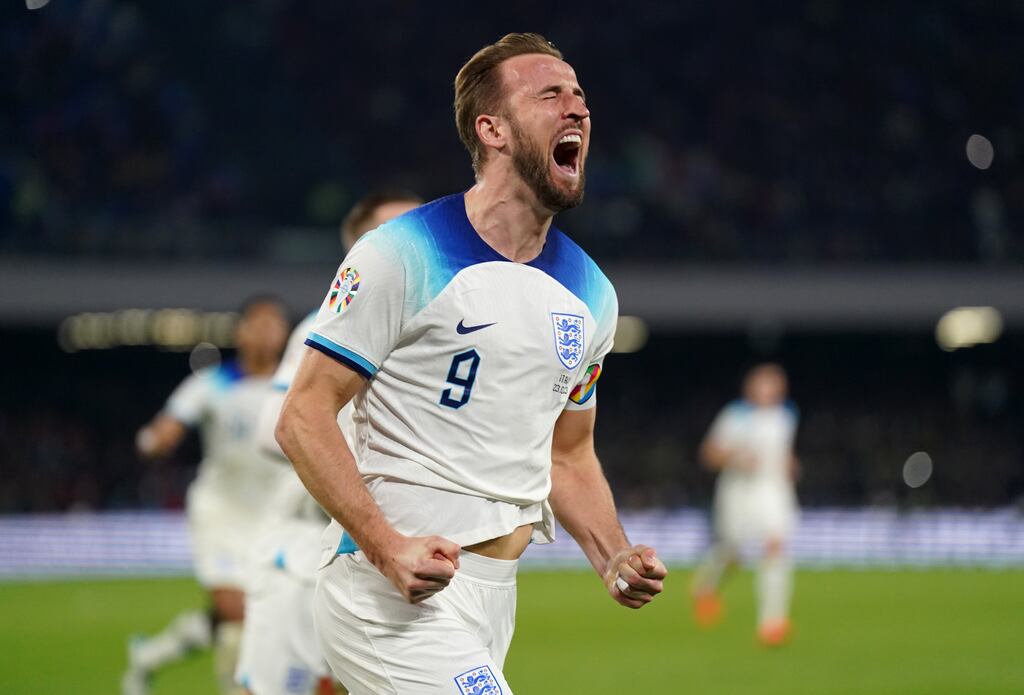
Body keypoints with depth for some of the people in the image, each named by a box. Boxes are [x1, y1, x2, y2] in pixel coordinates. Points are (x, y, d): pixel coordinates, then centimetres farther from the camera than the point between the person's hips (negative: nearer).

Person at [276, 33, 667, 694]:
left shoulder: (591, 296, 13)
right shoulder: (401, 256, -9)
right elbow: (304, 417, -10)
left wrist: (615, 559, 4)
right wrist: (386, 547, -22)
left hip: (493, 595, 7)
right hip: (389, 590, -7)